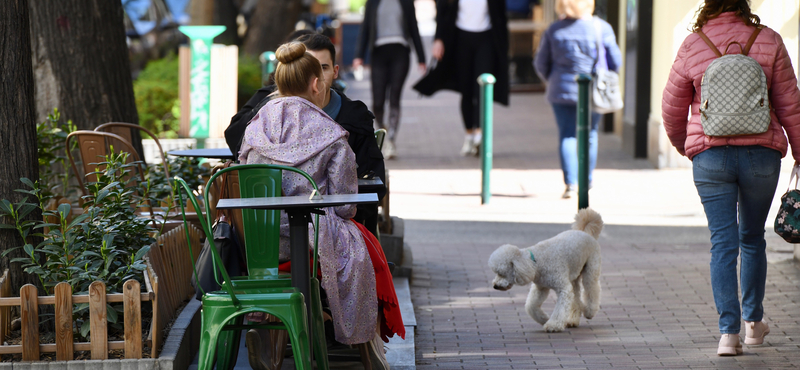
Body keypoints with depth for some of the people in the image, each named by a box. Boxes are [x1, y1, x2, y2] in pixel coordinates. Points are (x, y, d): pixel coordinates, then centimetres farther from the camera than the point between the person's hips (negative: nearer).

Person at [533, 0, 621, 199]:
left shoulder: (554, 30, -1)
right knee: (589, 136, 13)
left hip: (562, 91, 0)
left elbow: (541, 63, 5)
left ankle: (571, 183, -9)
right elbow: (615, 62, -2)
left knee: (567, 136, 3)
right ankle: (586, 182, 19)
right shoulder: (602, 28, -5)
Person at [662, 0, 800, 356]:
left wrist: (680, 143, 26)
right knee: (753, 238, 18)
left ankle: (729, 331, -11)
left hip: (710, 156, -1)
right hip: (761, 153, 1)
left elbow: (672, 107, 5)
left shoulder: (692, 46, -4)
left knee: (723, 243, 0)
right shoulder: (768, 41, -4)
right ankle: (753, 322, 30)